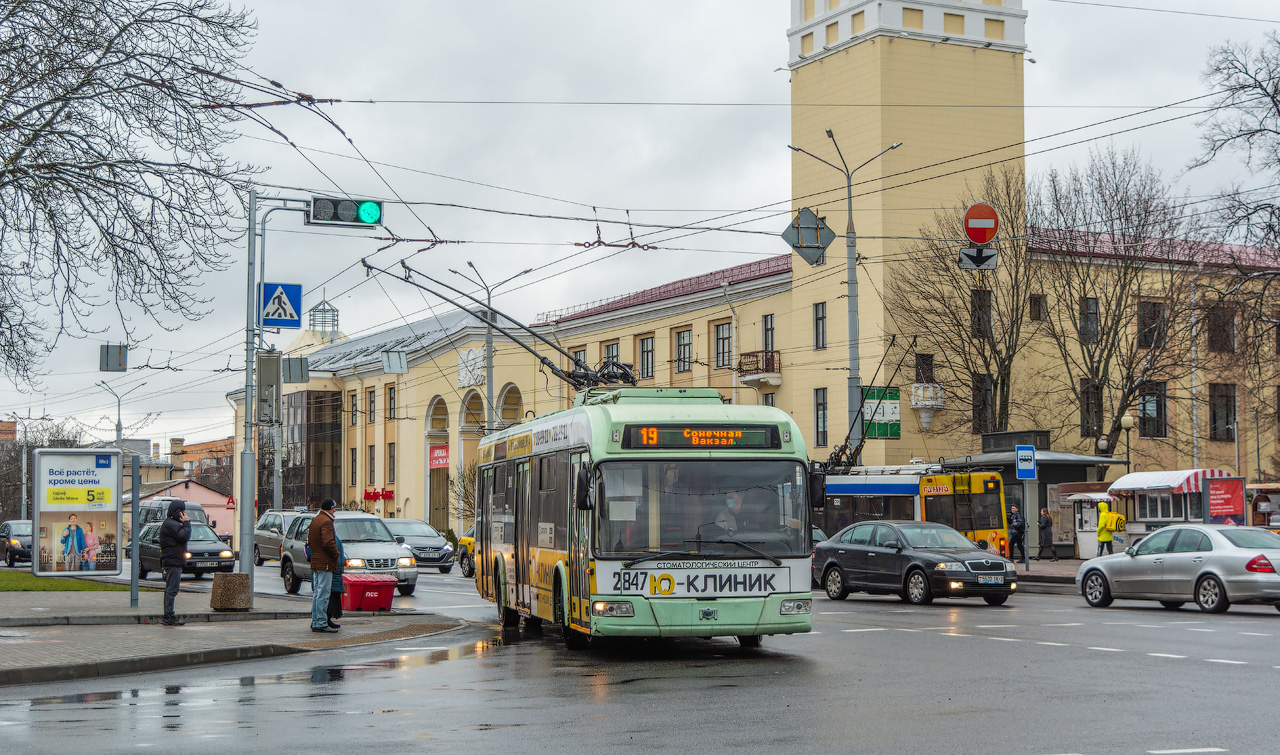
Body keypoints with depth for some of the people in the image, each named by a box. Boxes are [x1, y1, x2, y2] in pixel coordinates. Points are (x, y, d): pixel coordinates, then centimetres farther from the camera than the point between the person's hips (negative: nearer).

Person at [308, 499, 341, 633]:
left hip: (315, 562, 10)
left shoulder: (315, 520, 16)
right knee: (323, 594, -8)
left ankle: (315, 622, 17)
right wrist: (336, 554, -9)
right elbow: (328, 543, -23)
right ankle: (321, 623, -8)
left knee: (316, 593, 13)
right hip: (325, 564, -10)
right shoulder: (326, 521, -15)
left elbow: (309, 541, 21)